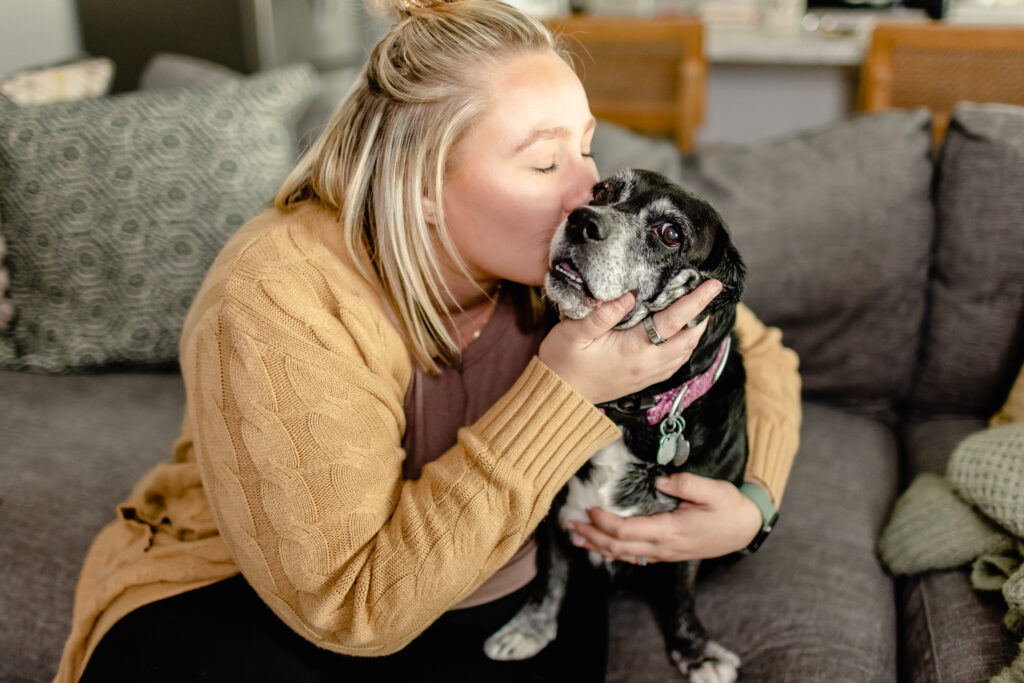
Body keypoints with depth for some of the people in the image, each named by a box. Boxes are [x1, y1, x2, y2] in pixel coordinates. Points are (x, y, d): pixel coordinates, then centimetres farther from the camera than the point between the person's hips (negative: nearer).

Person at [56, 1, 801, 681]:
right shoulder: (277, 307, -29)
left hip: (488, 601, 4)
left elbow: (759, 356, 1)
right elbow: (354, 606, -29)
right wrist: (561, 396, -34)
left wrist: (750, 504, -19)